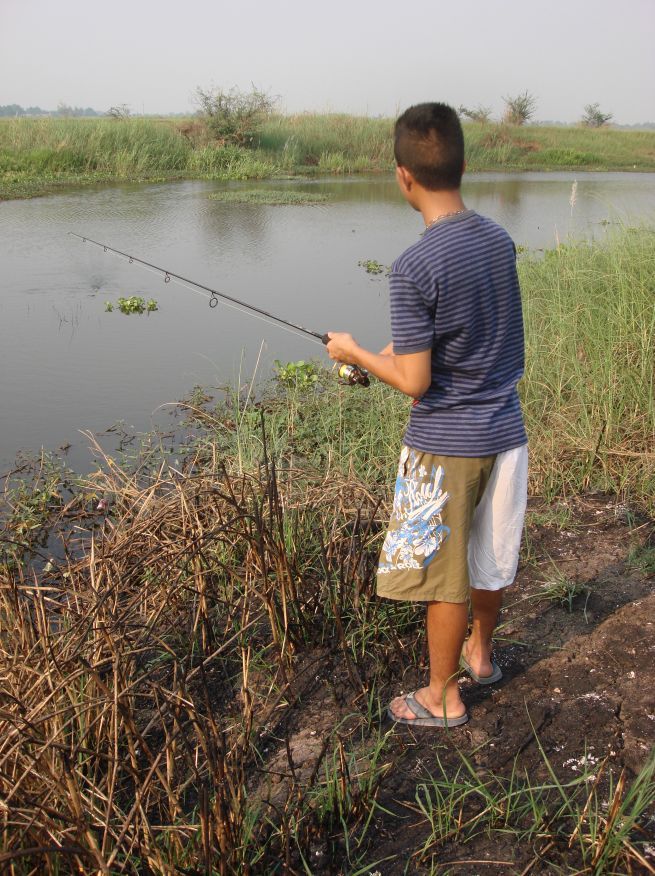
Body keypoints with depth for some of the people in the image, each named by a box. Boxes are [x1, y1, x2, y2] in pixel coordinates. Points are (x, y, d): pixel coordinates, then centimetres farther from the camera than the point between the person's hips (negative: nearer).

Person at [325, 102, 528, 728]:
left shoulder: (413, 268, -22)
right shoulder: (500, 241, 0)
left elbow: (415, 382, -19)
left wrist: (355, 352, -3)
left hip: (445, 445, -7)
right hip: (505, 431, 7)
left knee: (444, 575, 10)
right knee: (492, 557, 23)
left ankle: (443, 697, 27)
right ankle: (480, 654, 46)